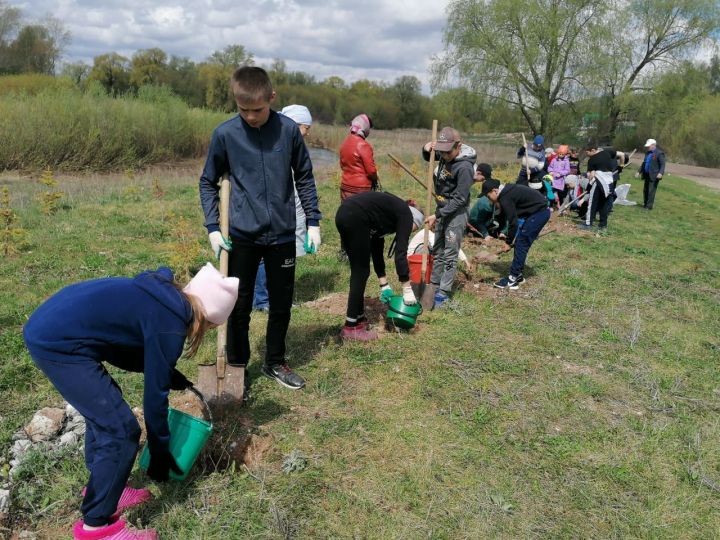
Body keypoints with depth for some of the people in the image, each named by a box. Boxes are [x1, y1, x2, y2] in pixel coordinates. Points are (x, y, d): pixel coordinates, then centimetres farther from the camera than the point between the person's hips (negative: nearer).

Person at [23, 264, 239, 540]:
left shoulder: (161, 297, 13)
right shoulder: (170, 324, -12)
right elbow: (155, 393, -6)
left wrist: (169, 375, 25)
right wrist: (160, 452, 7)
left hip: (46, 327, 10)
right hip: (59, 344, -10)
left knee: (103, 412, 24)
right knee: (122, 431, -2)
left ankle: (101, 490, 39)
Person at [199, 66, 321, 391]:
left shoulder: (289, 130, -5)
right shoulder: (225, 134, -7)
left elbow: (304, 178, 6)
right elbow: (208, 183, 3)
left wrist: (313, 222, 3)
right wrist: (212, 227, -6)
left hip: (283, 234, 1)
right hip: (243, 235, -1)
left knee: (282, 304, 12)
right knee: (239, 307, 8)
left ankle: (275, 363, 31)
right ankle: (236, 367, 26)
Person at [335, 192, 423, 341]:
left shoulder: (390, 212, 30)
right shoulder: (405, 214, 8)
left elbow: (377, 249, 31)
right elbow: (400, 253, -2)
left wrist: (384, 285, 32)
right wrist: (407, 289, 1)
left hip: (344, 214, 9)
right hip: (355, 218, -9)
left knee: (358, 270, 19)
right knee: (361, 272, 2)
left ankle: (359, 318, 29)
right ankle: (351, 327, 8)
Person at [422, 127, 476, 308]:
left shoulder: (464, 167, -25)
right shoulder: (445, 154, -3)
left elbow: (459, 199, -23)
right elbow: (428, 159, 19)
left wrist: (437, 215, -21)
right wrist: (426, 149, -5)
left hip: (456, 213, -8)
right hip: (442, 210, 8)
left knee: (450, 254, -2)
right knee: (437, 251, 16)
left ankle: (443, 292, 5)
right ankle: (434, 285, 27)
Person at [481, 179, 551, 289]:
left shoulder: (505, 198, -20)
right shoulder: (505, 191, 11)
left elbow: (513, 222, -18)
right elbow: (504, 215, 23)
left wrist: (508, 242, -7)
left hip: (539, 213, -10)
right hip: (541, 211, 10)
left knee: (521, 244, -7)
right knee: (520, 242, 13)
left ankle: (513, 279, -4)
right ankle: (518, 274, 19)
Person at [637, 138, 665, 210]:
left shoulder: (659, 153, -10)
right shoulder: (647, 153, 15)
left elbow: (662, 165, -14)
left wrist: (660, 173, -27)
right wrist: (639, 171, 19)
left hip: (654, 176, -8)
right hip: (647, 175, 8)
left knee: (651, 191, -8)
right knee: (645, 190, 13)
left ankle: (649, 206, -4)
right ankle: (645, 204, 25)